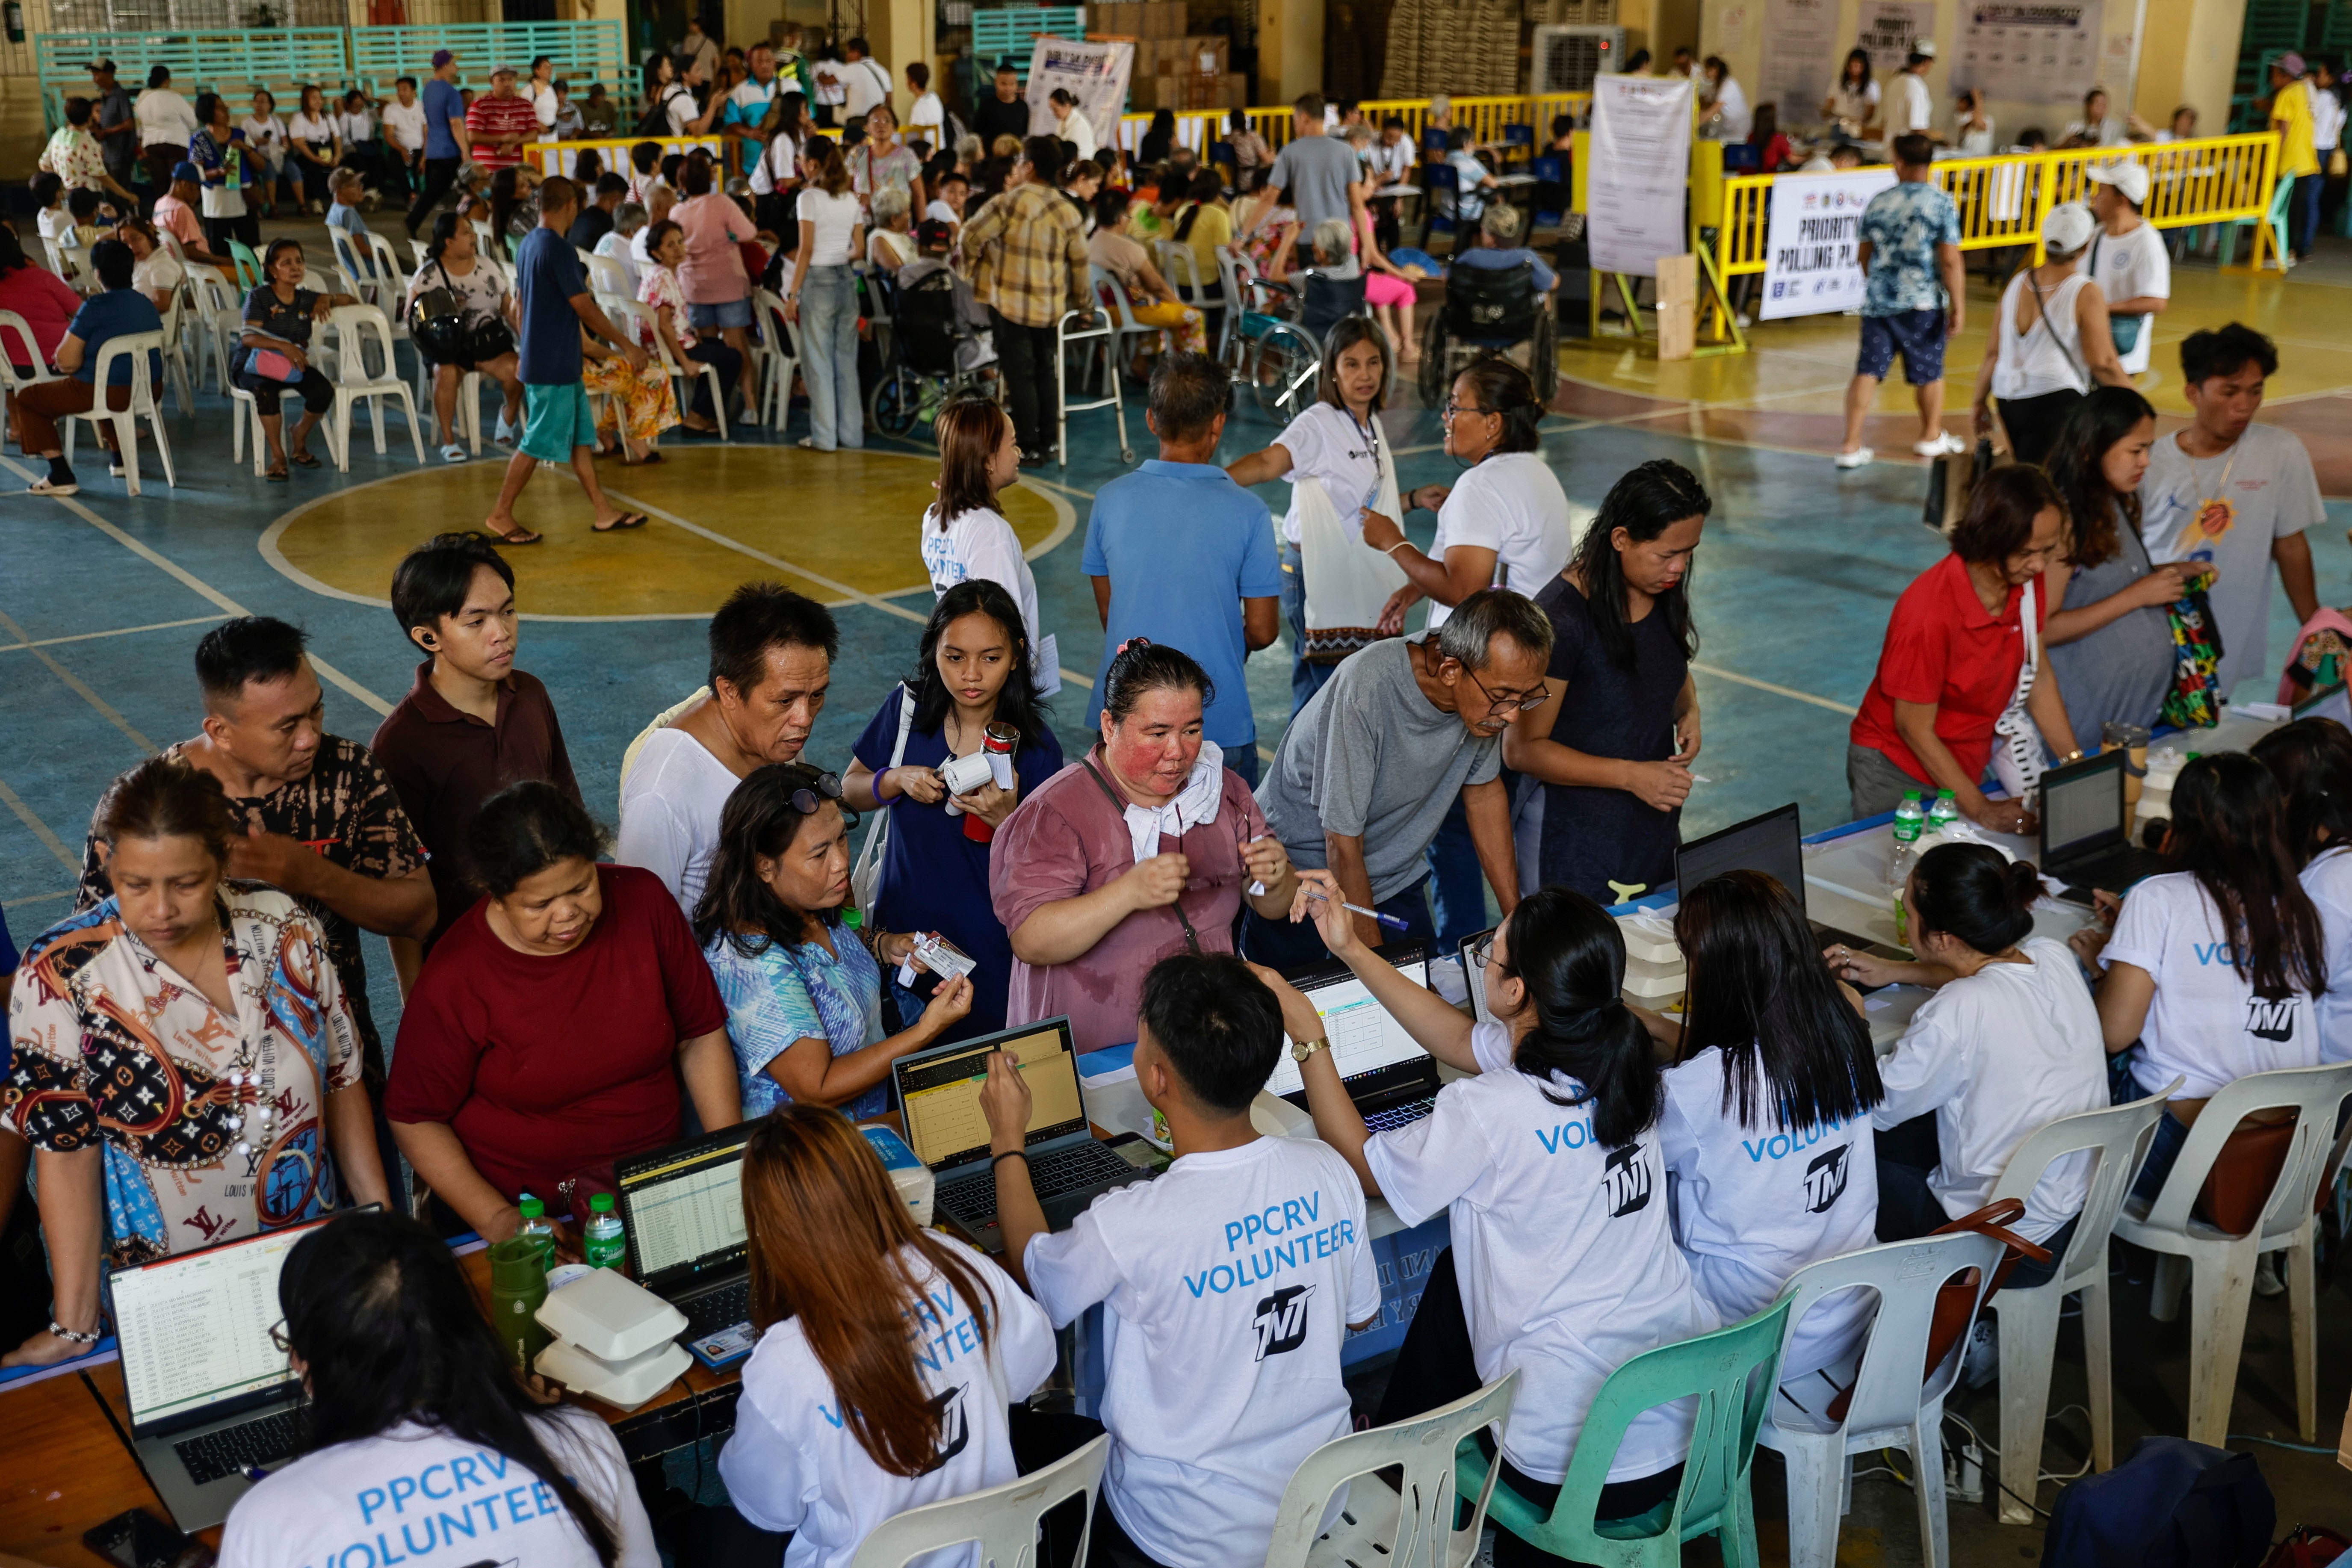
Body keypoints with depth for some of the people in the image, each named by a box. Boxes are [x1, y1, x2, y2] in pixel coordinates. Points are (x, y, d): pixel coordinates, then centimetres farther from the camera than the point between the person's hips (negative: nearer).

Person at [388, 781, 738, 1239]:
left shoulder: (643, 900, -4)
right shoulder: (456, 978, -13)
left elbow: (701, 1036, 4)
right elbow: (414, 1116, -3)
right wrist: (496, 1218, -13)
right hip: (524, 1210, -2)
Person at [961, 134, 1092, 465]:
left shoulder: (1011, 201, -12)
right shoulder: (1068, 211, 2)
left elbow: (972, 234, -13)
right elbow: (1080, 263, 6)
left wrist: (975, 261, 8)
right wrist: (1084, 304, 18)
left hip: (1012, 305, -5)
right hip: (1052, 308, 5)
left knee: (1021, 375, 1)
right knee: (1045, 372, 16)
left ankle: (1030, 449, 4)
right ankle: (1047, 442, 21)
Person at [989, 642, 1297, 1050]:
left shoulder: (1225, 790, 9)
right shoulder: (1055, 812, -9)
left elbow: (1275, 910, 14)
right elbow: (1029, 942, -19)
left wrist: (1274, 881, -10)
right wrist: (1129, 893, -31)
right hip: (1092, 1056, -5)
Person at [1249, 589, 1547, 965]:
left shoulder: (1492, 689, -17)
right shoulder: (1367, 687, -35)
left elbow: (1483, 791, 1)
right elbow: (1343, 847, -28)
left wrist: (1517, 916, 0)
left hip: (1396, 878, 5)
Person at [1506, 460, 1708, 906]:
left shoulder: (1663, 592, 0)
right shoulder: (1563, 618, -22)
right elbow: (1522, 750, -19)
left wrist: (1689, 710, -2)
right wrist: (1631, 775, -24)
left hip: (1655, 826, 7)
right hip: (1575, 837, -7)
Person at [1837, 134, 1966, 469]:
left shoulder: (1878, 202, 5)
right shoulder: (1942, 204, -7)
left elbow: (1863, 256, 15)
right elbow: (1950, 260, -12)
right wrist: (1959, 306, -7)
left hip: (1877, 300, 3)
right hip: (1923, 302, -3)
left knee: (1867, 371, 1)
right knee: (1930, 371, 15)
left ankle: (1851, 445, -7)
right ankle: (1931, 436, 31)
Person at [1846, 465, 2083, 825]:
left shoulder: (2027, 586, -12)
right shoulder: (1930, 613, -31)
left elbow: (2038, 678, 3)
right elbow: (1914, 728, -22)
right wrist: (1981, 810, -21)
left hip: (1968, 765, 6)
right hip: (1897, 772, -6)